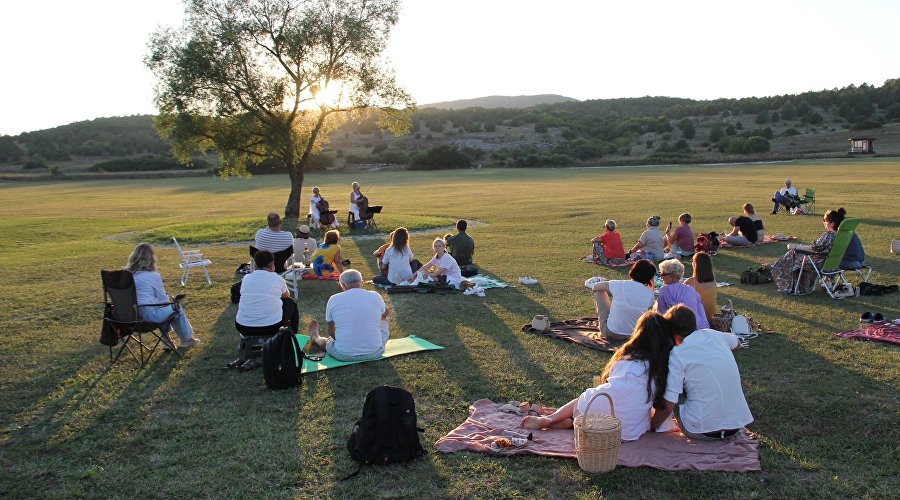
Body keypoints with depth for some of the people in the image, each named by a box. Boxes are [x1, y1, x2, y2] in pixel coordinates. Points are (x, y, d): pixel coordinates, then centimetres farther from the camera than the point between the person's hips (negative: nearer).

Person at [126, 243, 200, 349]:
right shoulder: (153, 276, -14)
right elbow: (164, 299, -6)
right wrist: (171, 299, 16)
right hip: (149, 314, -7)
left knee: (164, 308, 29)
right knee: (176, 306, 18)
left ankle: (166, 341, 34)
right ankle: (186, 338, 36)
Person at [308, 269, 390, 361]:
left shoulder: (333, 300, -7)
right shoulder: (375, 296, -6)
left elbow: (331, 332, 6)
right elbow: (385, 313, 18)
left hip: (343, 355, -1)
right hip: (375, 354, 1)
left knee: (329, 340, 34)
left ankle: (315, 338, 67)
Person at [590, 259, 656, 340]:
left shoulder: (620, 285, -17)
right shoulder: (649, 293, -12)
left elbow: (595, 287, 1)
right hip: (632, 336, 3)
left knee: (599, 291, 14)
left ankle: (600, 323, 32)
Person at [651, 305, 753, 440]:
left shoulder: (677, 354, -13)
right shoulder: (713, 334, 2)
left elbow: (667, 406, -15)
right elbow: (736, 342, 29)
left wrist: (651, 426, 2)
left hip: (702, 431, -5)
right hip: (737, 425, 5)